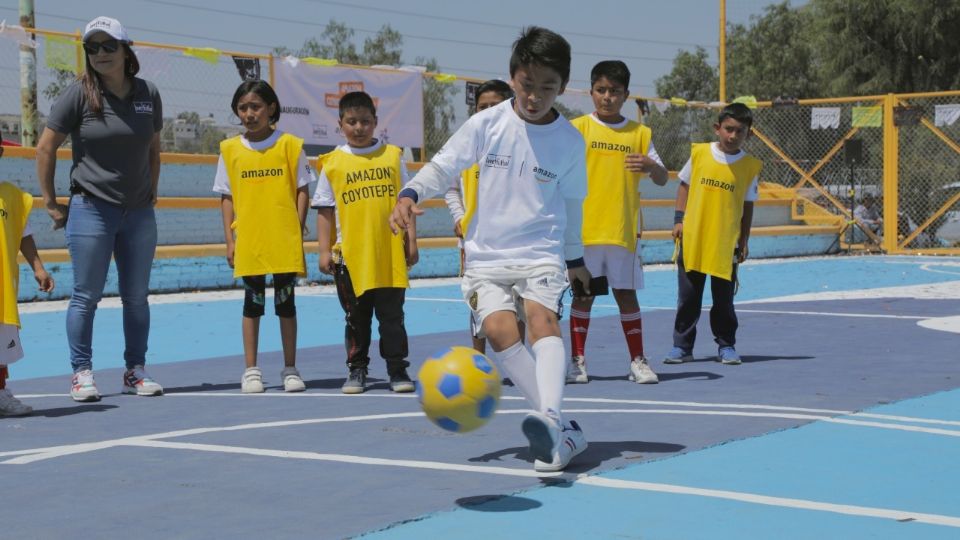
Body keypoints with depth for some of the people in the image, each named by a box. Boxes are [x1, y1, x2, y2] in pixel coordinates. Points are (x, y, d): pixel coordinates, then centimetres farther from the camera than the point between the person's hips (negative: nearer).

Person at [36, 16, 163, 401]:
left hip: (139, 212, 4)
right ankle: (81, 374, 7)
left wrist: (151, 193, 13)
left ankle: (135, 372, 18)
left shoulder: (148, 94, 5)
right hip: (91, 210, -4)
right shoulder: (79, 94, -6)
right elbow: (45, 148, -2)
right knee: (86, 296, -1)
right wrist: (50, 203, -2)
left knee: (137, 297, 8)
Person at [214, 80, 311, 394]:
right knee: (253, 302, 6)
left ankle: (290, 369, 14)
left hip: (285, 241, -1)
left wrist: (299, 232, -5)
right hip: (248, 241, 1)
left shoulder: (290, 145, 0)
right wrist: (229, 240, 1)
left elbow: (302, 191, 2)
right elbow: (227, 197, 7)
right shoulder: (230, 150, 4)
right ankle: (251, 371, 13)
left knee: (286, 302, 5)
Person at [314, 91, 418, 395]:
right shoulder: (333, 163, 2)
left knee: (392, 315, 3)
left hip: (391, 253, 0)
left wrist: (411, 241, 4)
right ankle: (357, 370, 19)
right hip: (350, 254, 0)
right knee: (356, 318, 9)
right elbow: (325, 210, 5)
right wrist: (324, 250, 0)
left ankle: (398, 369, 10)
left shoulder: (392, 156, 4)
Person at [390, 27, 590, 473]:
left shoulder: (570, 140, 1)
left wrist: (574, 258, 26)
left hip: (542, 254, 0)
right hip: (486, 255, 0)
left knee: (543, 319, -27)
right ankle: (564, 433, -18)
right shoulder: (486, 124, -3)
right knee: (498, 328, -21)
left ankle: (550, 417, -44)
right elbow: (443, 167, 2)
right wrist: (410, 194, -18)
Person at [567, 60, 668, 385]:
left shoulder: (640, 133, 8)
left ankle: (638, 361, 12)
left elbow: (662, 179, 7)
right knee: (583, 294, 3)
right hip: (584, 229, -1)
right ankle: (577, 361, 11)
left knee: (626, 294, 5)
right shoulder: (578, 128, 4)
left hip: (624, 231, 1)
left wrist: (651, 166, -16)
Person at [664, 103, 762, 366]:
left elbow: (748, 206, 4)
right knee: (688, 297, 7)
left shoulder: (750, 165, -2)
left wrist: (743, 241, 3)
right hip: (692, 238, 1)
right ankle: (682, 346, 15)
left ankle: (726, 346, 18)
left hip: (726, 244, -1)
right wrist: (679, 219, 2)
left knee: (724, 299, 5)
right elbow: (684, 186, 10)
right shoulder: (699, 152, 0)